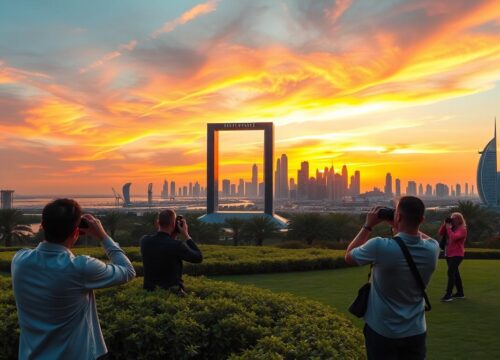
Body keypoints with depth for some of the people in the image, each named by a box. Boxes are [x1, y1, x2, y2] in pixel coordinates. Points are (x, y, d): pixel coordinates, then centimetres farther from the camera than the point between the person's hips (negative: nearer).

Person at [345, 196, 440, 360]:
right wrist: (399, 227, 8)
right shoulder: (432, 249, -13)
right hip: (415, 332, 3)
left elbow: (349, 256, -4)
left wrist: (368, 226, 0)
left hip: (382, 332, -3)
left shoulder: (380, 247, -26)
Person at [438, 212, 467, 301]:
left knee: (451, 273, -17)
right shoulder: (452, 227, 12)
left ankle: (448, 295, -20)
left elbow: (453, 237, -27)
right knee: (455, 273, 14)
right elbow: (441, 233, 9)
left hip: (457, 255, -9)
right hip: (449, 254, 9)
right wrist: (444, 224, -3)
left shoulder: (462, 229, -12)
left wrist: (448, 228, -18)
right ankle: (460, 293, 23)